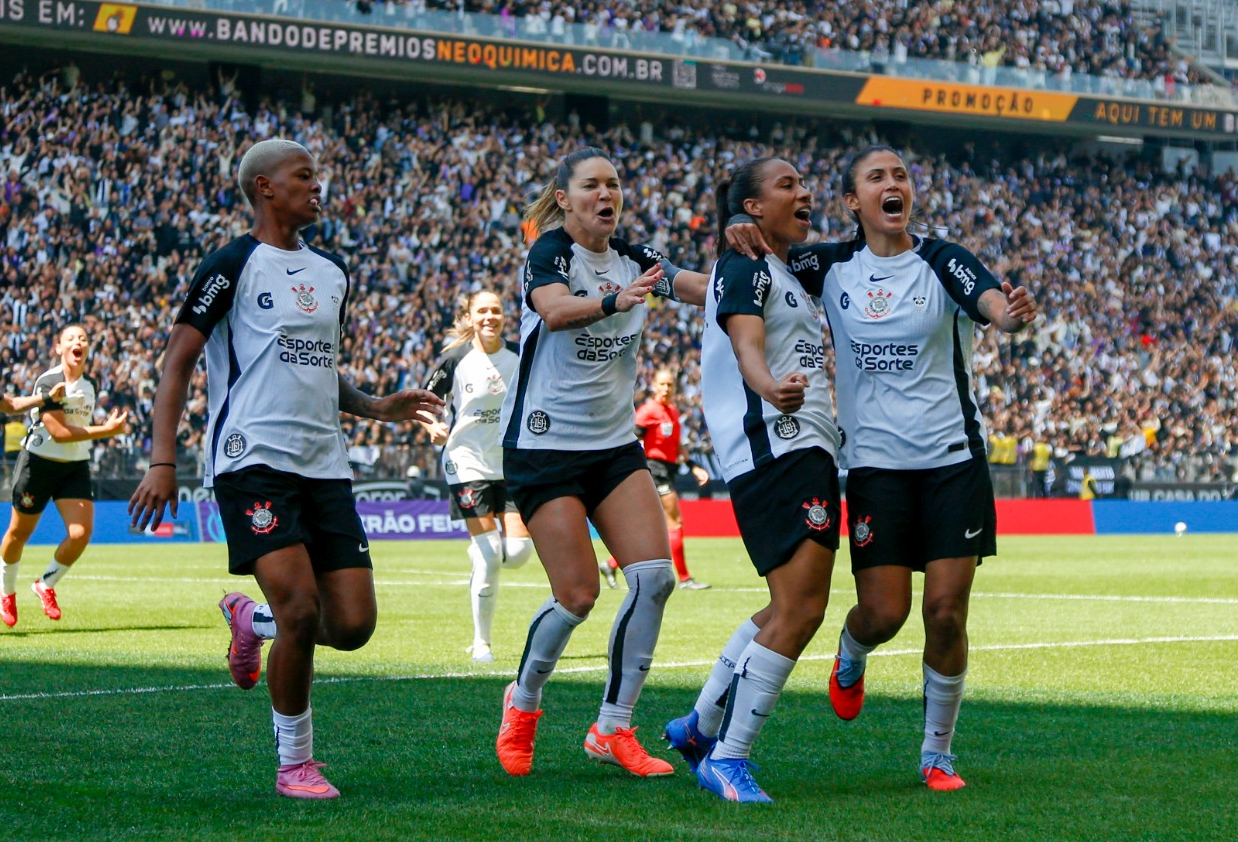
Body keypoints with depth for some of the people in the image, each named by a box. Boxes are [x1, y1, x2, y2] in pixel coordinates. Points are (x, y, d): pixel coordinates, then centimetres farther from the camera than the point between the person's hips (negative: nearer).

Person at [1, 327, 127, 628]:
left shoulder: (87, 386, 6)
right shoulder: (49, 382, -16)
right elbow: (59, 432, -22)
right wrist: (107, 430, -23)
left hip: (75, 467, 5)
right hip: (39, 464, -5)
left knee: (81, 532, -12)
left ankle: (46, 585, 12)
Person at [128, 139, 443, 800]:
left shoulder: (332, 274, 18)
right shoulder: (234, 265, -3)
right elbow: (177, 361, -4)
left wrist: (377, 408, 14)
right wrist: (162, 460, -13)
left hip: (325, 465, 7)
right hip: (252, 462, -7)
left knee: (352, 624, -3)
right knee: (301, 609, -18)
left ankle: (253, 620, 29)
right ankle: (294, 764, 0)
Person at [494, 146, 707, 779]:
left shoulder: (633, 260, 6)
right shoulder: (549, 253, -10)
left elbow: (706, 289, -7)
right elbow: (554, 309, -32)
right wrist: (615, 301, -51)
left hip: (615, 445, 6)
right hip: (545, 443, -6)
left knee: (654, 573, -10)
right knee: (577, 595, -10)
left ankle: (612, 729, 0)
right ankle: (523, 703, 19)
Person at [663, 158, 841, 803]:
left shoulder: (794, 274, 22)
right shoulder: (744, 267, -7)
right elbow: (746, 346, -25)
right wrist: (771, 387, -45)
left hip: (808, 450, 10)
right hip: (775, 449, -10)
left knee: (790, 610, 14)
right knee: (799, 609, -16)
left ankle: (700, 726, 23)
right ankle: (728, 758, -12)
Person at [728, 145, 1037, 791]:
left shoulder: (941, 261, -3)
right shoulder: (832, 265, 3)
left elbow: (990, 301, -20)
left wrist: (1009, 313, -45)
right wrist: (743, 237, -15)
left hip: (953, 458, -1)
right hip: (875, 463, 1)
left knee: (946, 611, -5)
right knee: (882, 612, -7)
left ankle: (937, 753, 13)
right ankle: (850, 659, 31)